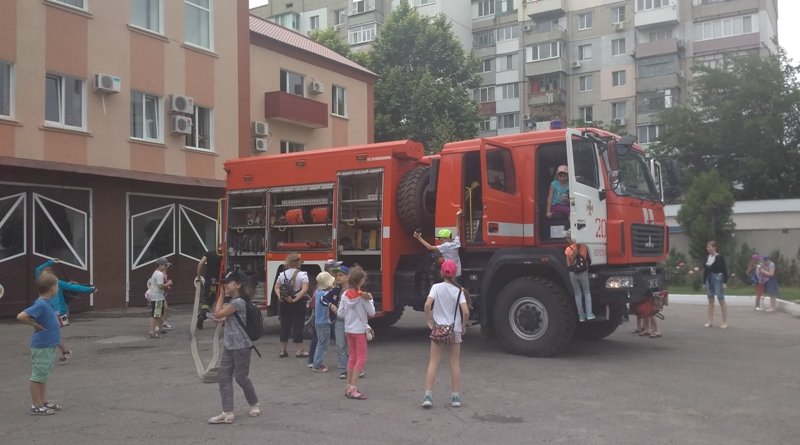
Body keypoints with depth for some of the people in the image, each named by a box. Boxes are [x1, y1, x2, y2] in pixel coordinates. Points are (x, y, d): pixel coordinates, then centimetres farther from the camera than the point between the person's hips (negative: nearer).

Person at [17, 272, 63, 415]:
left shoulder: (46, 303, 6)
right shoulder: (40, 304, -21)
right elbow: (21, 316, -28)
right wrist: (36, 325, -18)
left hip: (49, 345, 9)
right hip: (41, 346, -9)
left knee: (44, 375, 18)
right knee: (38, 376, 1)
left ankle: (44, 401, 29)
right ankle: (36, 406, 9)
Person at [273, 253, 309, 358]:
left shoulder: (282, 274, 6)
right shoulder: (302, 275, -9)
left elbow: (276, 288, 4)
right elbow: (304, 289, -20)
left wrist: (280, 296, -6)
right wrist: (296, 299, -20)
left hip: (284, 302, 4)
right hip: (298, 303, -4)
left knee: (285, 325, 11)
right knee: (298, 326, 2)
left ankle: (283, 350, 16)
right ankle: (299, 350, 6)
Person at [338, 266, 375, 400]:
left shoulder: (345, 294, -1)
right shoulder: (363, 296, -17)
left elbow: (340, 312, 3)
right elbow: (372, 313, -11)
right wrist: (370, 299, 0)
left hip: (348, 329, 6)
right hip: (359, 330, -6)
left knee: (352, 356, 16)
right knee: (361, 359, 0)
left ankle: (349, 387, 19)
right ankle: (353, 389, -6)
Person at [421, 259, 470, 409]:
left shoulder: (436, 287, -5)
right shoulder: (458, 291, -4)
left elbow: (427, 304, -18)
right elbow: (465, 311, -13)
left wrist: (429, 321, -4)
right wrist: (463, 326, 3)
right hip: (455, 329, 0)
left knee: (433, 362, 3)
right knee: (455, 363, 10)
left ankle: (428, 395, -3)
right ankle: (456, 396, 15)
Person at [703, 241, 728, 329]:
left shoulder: (719, 257, -10)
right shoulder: (707, 258, 8)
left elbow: (724, 270, -11)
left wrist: (725, 282, -15)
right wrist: (704, 282, 11)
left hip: (718, 279, -7)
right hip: (709, 280, 7)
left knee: (721, 300, -3)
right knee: (710, 300, 9)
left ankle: (725, 322, 2)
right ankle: (710, 321, 15)